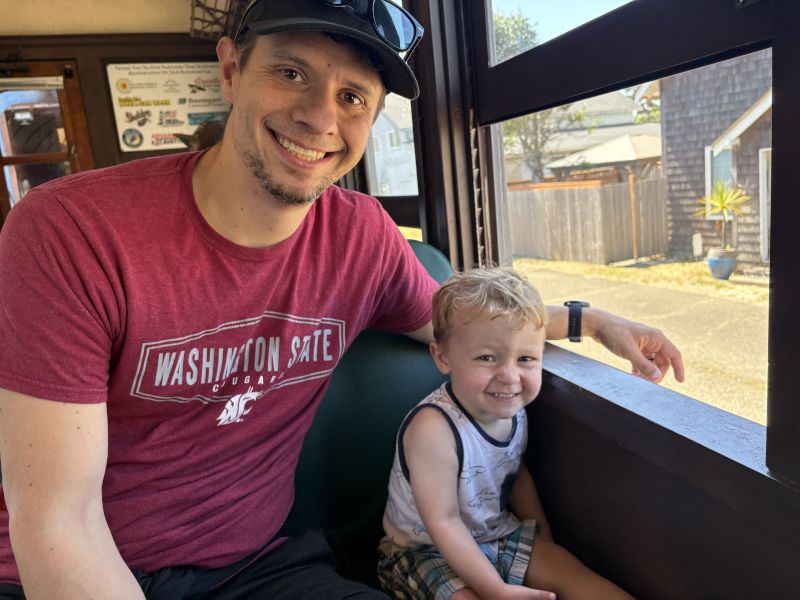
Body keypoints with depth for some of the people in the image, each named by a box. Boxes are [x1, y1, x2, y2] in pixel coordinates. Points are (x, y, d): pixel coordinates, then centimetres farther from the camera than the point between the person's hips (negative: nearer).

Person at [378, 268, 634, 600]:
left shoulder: (510, 409, -10)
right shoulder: (433, 429, -35)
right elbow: (443, 521, -28)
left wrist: (544, 538, 10)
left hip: (494, 532, 7)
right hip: (426, 548, -6)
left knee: (568, 570, 3)